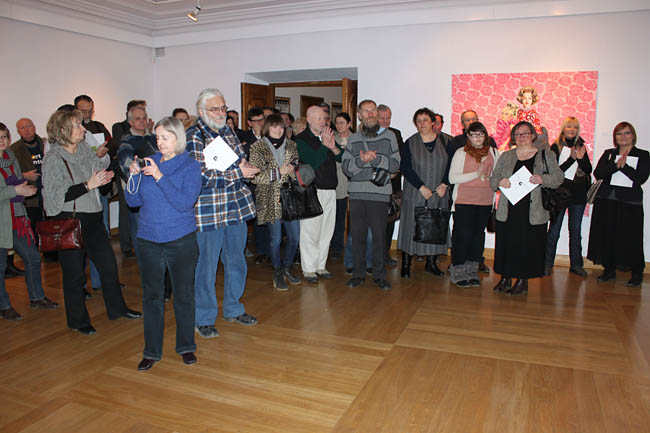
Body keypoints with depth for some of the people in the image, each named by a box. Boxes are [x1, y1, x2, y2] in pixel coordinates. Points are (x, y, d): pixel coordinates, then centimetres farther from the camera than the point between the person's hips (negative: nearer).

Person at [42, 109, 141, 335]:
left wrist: (103, 178, -1)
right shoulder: (53, 159, -14)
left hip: (92, 219, 7)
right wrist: (88, 184, -22)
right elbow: (56, 196, -21)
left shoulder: (85, 150, 5)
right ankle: (77, 320, 24)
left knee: (109, 265, 13)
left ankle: (117, 308, 31)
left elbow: (99, 167, 22)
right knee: (74, 274, 7)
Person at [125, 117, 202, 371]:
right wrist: (134, 175, -10)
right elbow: (133, 201, 5)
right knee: (152, 296, 9)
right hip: (148, 239, 3)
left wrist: (159, 177, -21)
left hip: (181, 240, -3)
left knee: (183, 295, 7)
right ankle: (152, 351, 22)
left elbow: (184, 203, -16)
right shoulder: (148, 163, 6)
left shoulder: (190, 167, -3)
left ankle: (186, 346, 24)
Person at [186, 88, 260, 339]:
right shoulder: (193, 137, -10)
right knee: (207, 267, 4)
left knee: (236, 262, 16)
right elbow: (200, 177, -19)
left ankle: (233, 309, 34)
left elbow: (243, 161, 20)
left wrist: (246, 168, -4)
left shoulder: (228, 133, 12)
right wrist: (237, 173, -20)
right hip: (208, 212, -7)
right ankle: (204, 319, 20)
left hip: (236, 208, 7)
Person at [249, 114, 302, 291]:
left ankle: (287, 267, 29)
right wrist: (279, 172, -14)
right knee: (276, 239, 2)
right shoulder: (257, 148, -3)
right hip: (270, 201, -4)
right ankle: (277, 272, 21)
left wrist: (293, 170, -2)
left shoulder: (291, 146, 11)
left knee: (295, 237, 6)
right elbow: (255, 176, -10)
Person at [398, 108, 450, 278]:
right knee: (411, 227, -3)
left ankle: (431, 263, 18)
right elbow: (405, 168, -7)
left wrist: (444, 184, -8)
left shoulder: (444, 141, 6)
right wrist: (421, 187, -14)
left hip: (439, 194, 2)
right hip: (415, 194, -2)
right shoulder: (410, 143, 0)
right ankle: (406, 264, 6)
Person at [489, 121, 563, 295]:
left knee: (528, 245, 1)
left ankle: (523, 281, 13)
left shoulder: (545, 155, 7)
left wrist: (542, 179, -19)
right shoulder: (506, 156, 14)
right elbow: (493, 179, 12)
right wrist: (500, 182, -11)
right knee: (506, 243, 4)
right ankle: (505, 278, 18)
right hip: (508, 210, 2)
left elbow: (558, 176, 1)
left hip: (533, 212, -2)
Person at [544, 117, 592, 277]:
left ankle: (576, 264, 17)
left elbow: (589, 170, 3)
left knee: (576, 230, 9)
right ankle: (547, 263, 8)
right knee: (554, 230, 0)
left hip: (578, 193, 4)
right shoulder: (555, 147, -2)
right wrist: (572, 158, -21)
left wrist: (581, 158, -14)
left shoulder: (581, 147, 9)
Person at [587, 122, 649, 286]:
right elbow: (598, 173, -3)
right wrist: (616, 165, -15)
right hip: (606, 200, 3)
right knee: (607, 235, 6)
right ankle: (609, 270, 18)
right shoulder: (608, 154, 12)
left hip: (630, 203, -3)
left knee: (630, 238, -3)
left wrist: (624, 165, -15)